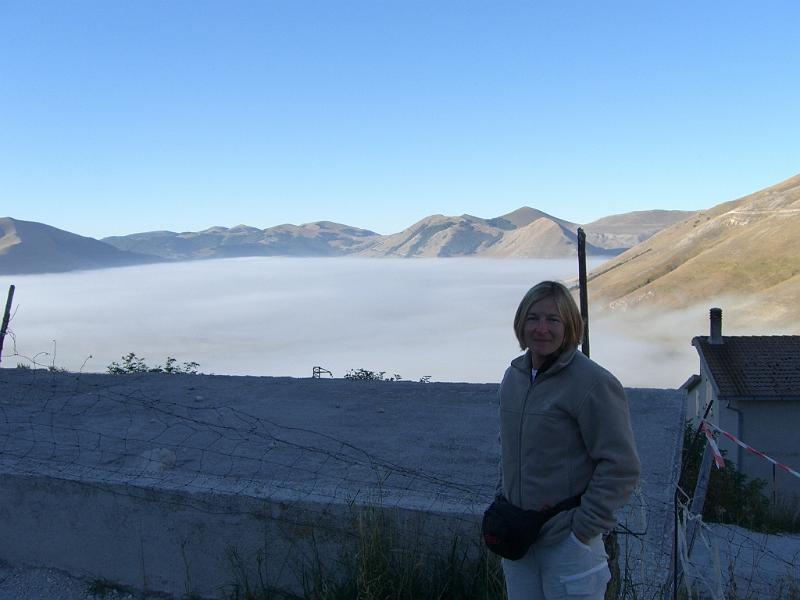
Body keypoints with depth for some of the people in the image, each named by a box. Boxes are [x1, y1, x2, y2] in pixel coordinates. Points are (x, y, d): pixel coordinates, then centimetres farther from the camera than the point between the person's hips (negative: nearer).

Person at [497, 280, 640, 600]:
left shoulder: (594, 383, -17)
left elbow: (621, 468, -16)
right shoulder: (513, 375, 6)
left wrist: (583, 527, -15)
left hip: (568, 541, -6)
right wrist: (502, 497, 11)